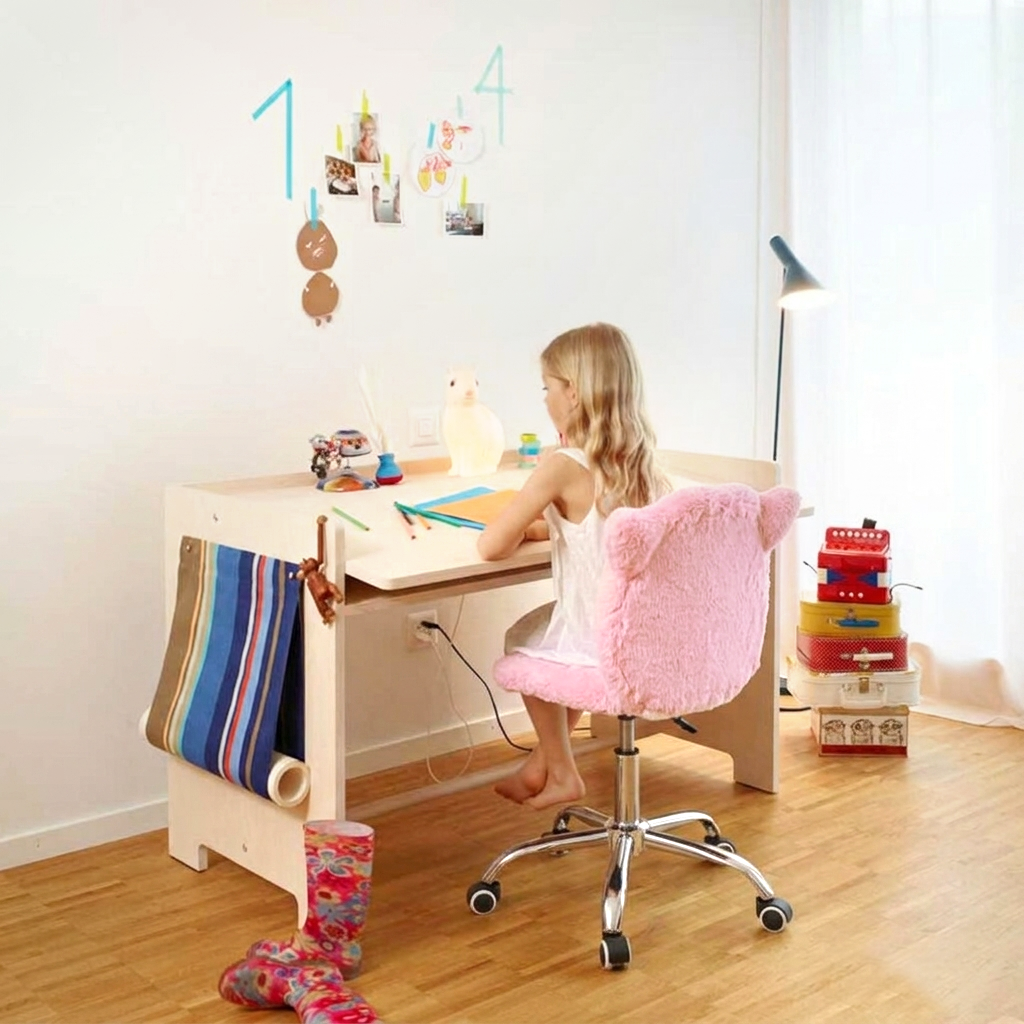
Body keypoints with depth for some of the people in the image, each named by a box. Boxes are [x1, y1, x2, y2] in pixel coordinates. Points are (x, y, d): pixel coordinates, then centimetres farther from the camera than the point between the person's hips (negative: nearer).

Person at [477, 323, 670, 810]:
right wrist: (540, 526, 12)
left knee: (522, 639, 26)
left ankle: (560, 773, 35)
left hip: (606, 644, -6)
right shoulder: (640, 461, 1)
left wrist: (518, 528, 4)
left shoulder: (563, 466, -19)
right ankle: (542, 763, 40)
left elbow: (491, 547, -16)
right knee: (548, 625, 34)